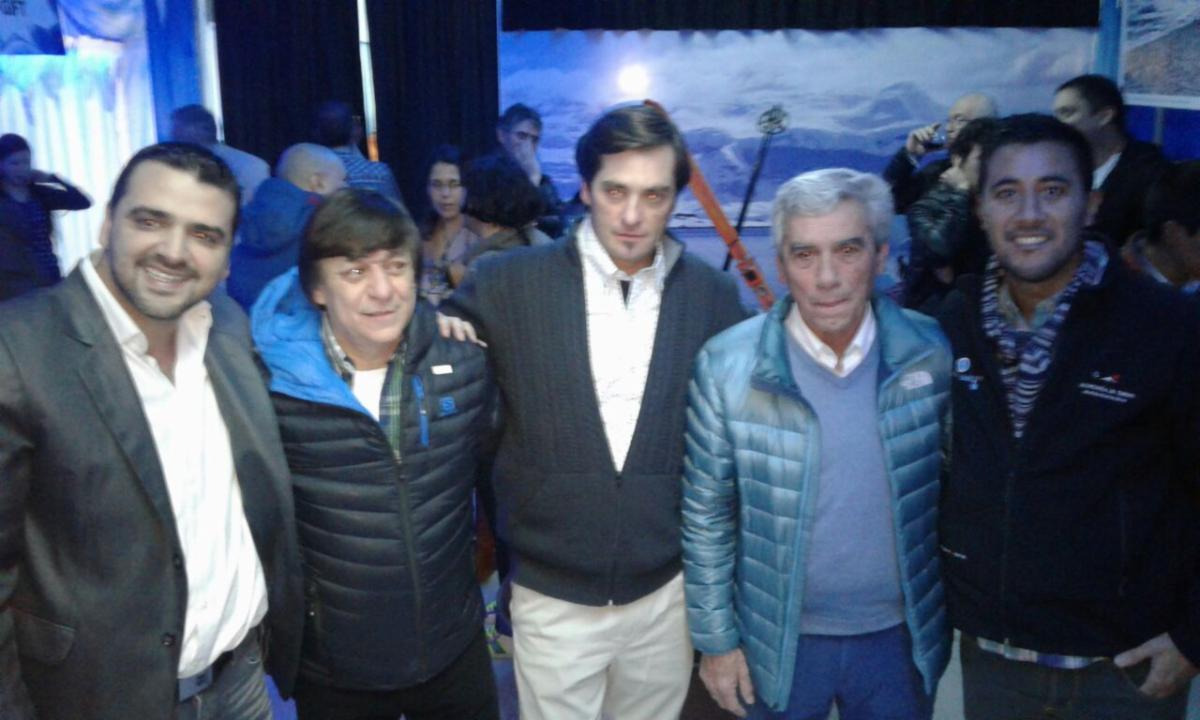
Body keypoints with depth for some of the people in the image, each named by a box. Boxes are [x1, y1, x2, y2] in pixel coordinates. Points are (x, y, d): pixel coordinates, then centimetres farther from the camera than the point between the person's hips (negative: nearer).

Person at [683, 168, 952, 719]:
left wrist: (951, 615, 6)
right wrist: (715, 640, -3)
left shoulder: (933, 354, -10)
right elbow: (705, 517, -6)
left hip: (901, 638, 2)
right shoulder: (726, 367, -15)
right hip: (779, 643, -1)